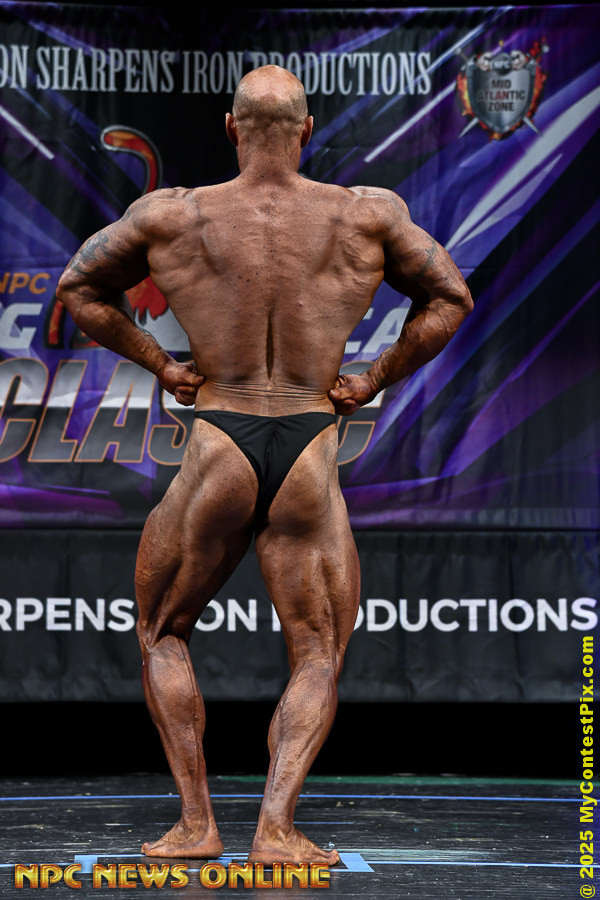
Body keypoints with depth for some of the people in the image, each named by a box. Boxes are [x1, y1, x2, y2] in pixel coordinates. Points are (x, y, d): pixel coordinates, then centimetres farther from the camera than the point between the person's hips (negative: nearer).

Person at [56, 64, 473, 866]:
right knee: (319, 656, 12)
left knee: (164, 636, 19)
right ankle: (276, 826, -5)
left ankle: (196, 822, 10)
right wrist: (376, 380, 9)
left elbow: (80, 288, 10)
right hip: (312, 457, 0)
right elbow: (450, 300, 7)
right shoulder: (365, 215, 0)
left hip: (218, 448, 0)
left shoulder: (174, 215, 0)